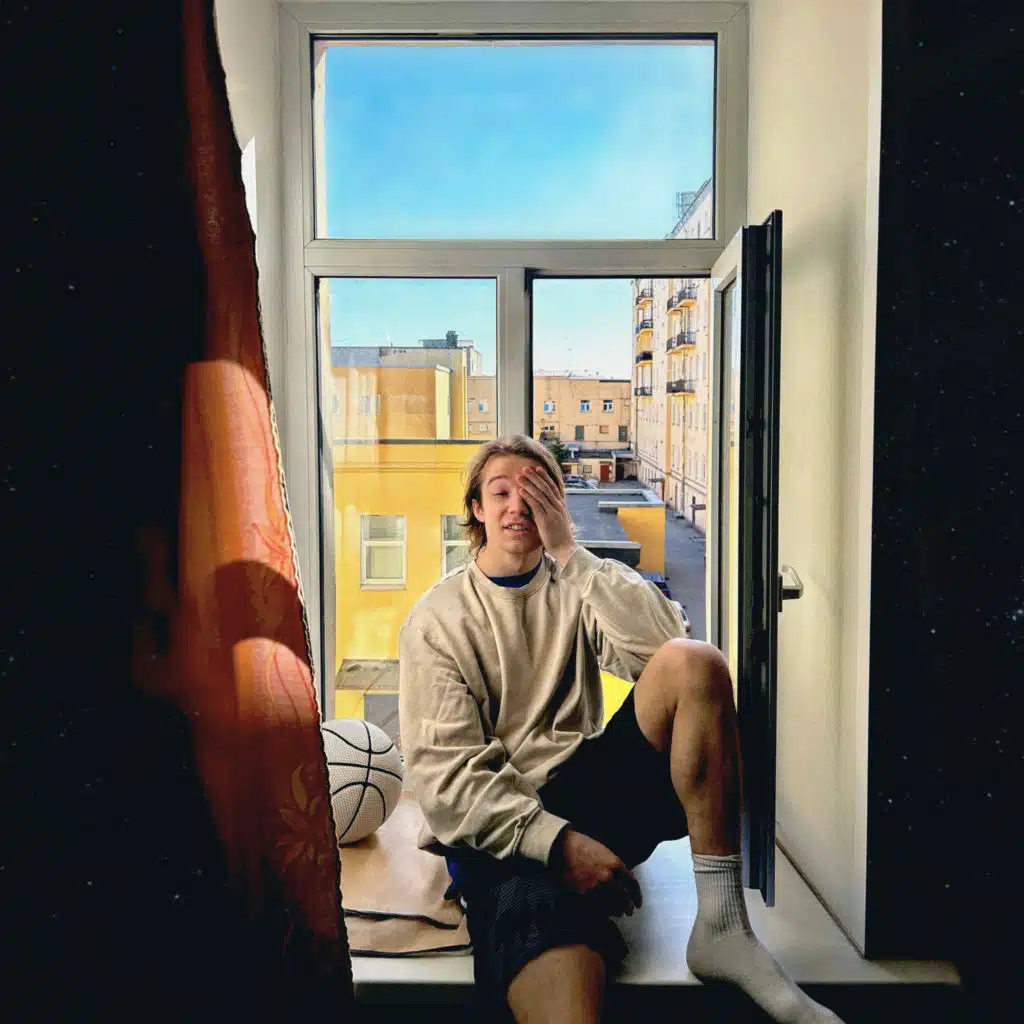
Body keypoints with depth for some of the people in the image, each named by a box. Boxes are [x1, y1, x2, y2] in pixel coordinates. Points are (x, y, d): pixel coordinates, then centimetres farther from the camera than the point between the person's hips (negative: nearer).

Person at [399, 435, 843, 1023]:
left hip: (590, 785, 5)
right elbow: (443, 772, -7)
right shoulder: (437, 620, 4)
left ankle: (722, 924, -21)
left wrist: (569, 552, -10)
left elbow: (661, 642, -8)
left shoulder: (576, 585, 14)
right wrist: (557, 841, -20)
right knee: (534, 915, -41)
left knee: (694, 662, -22)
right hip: (496, 828, -4)